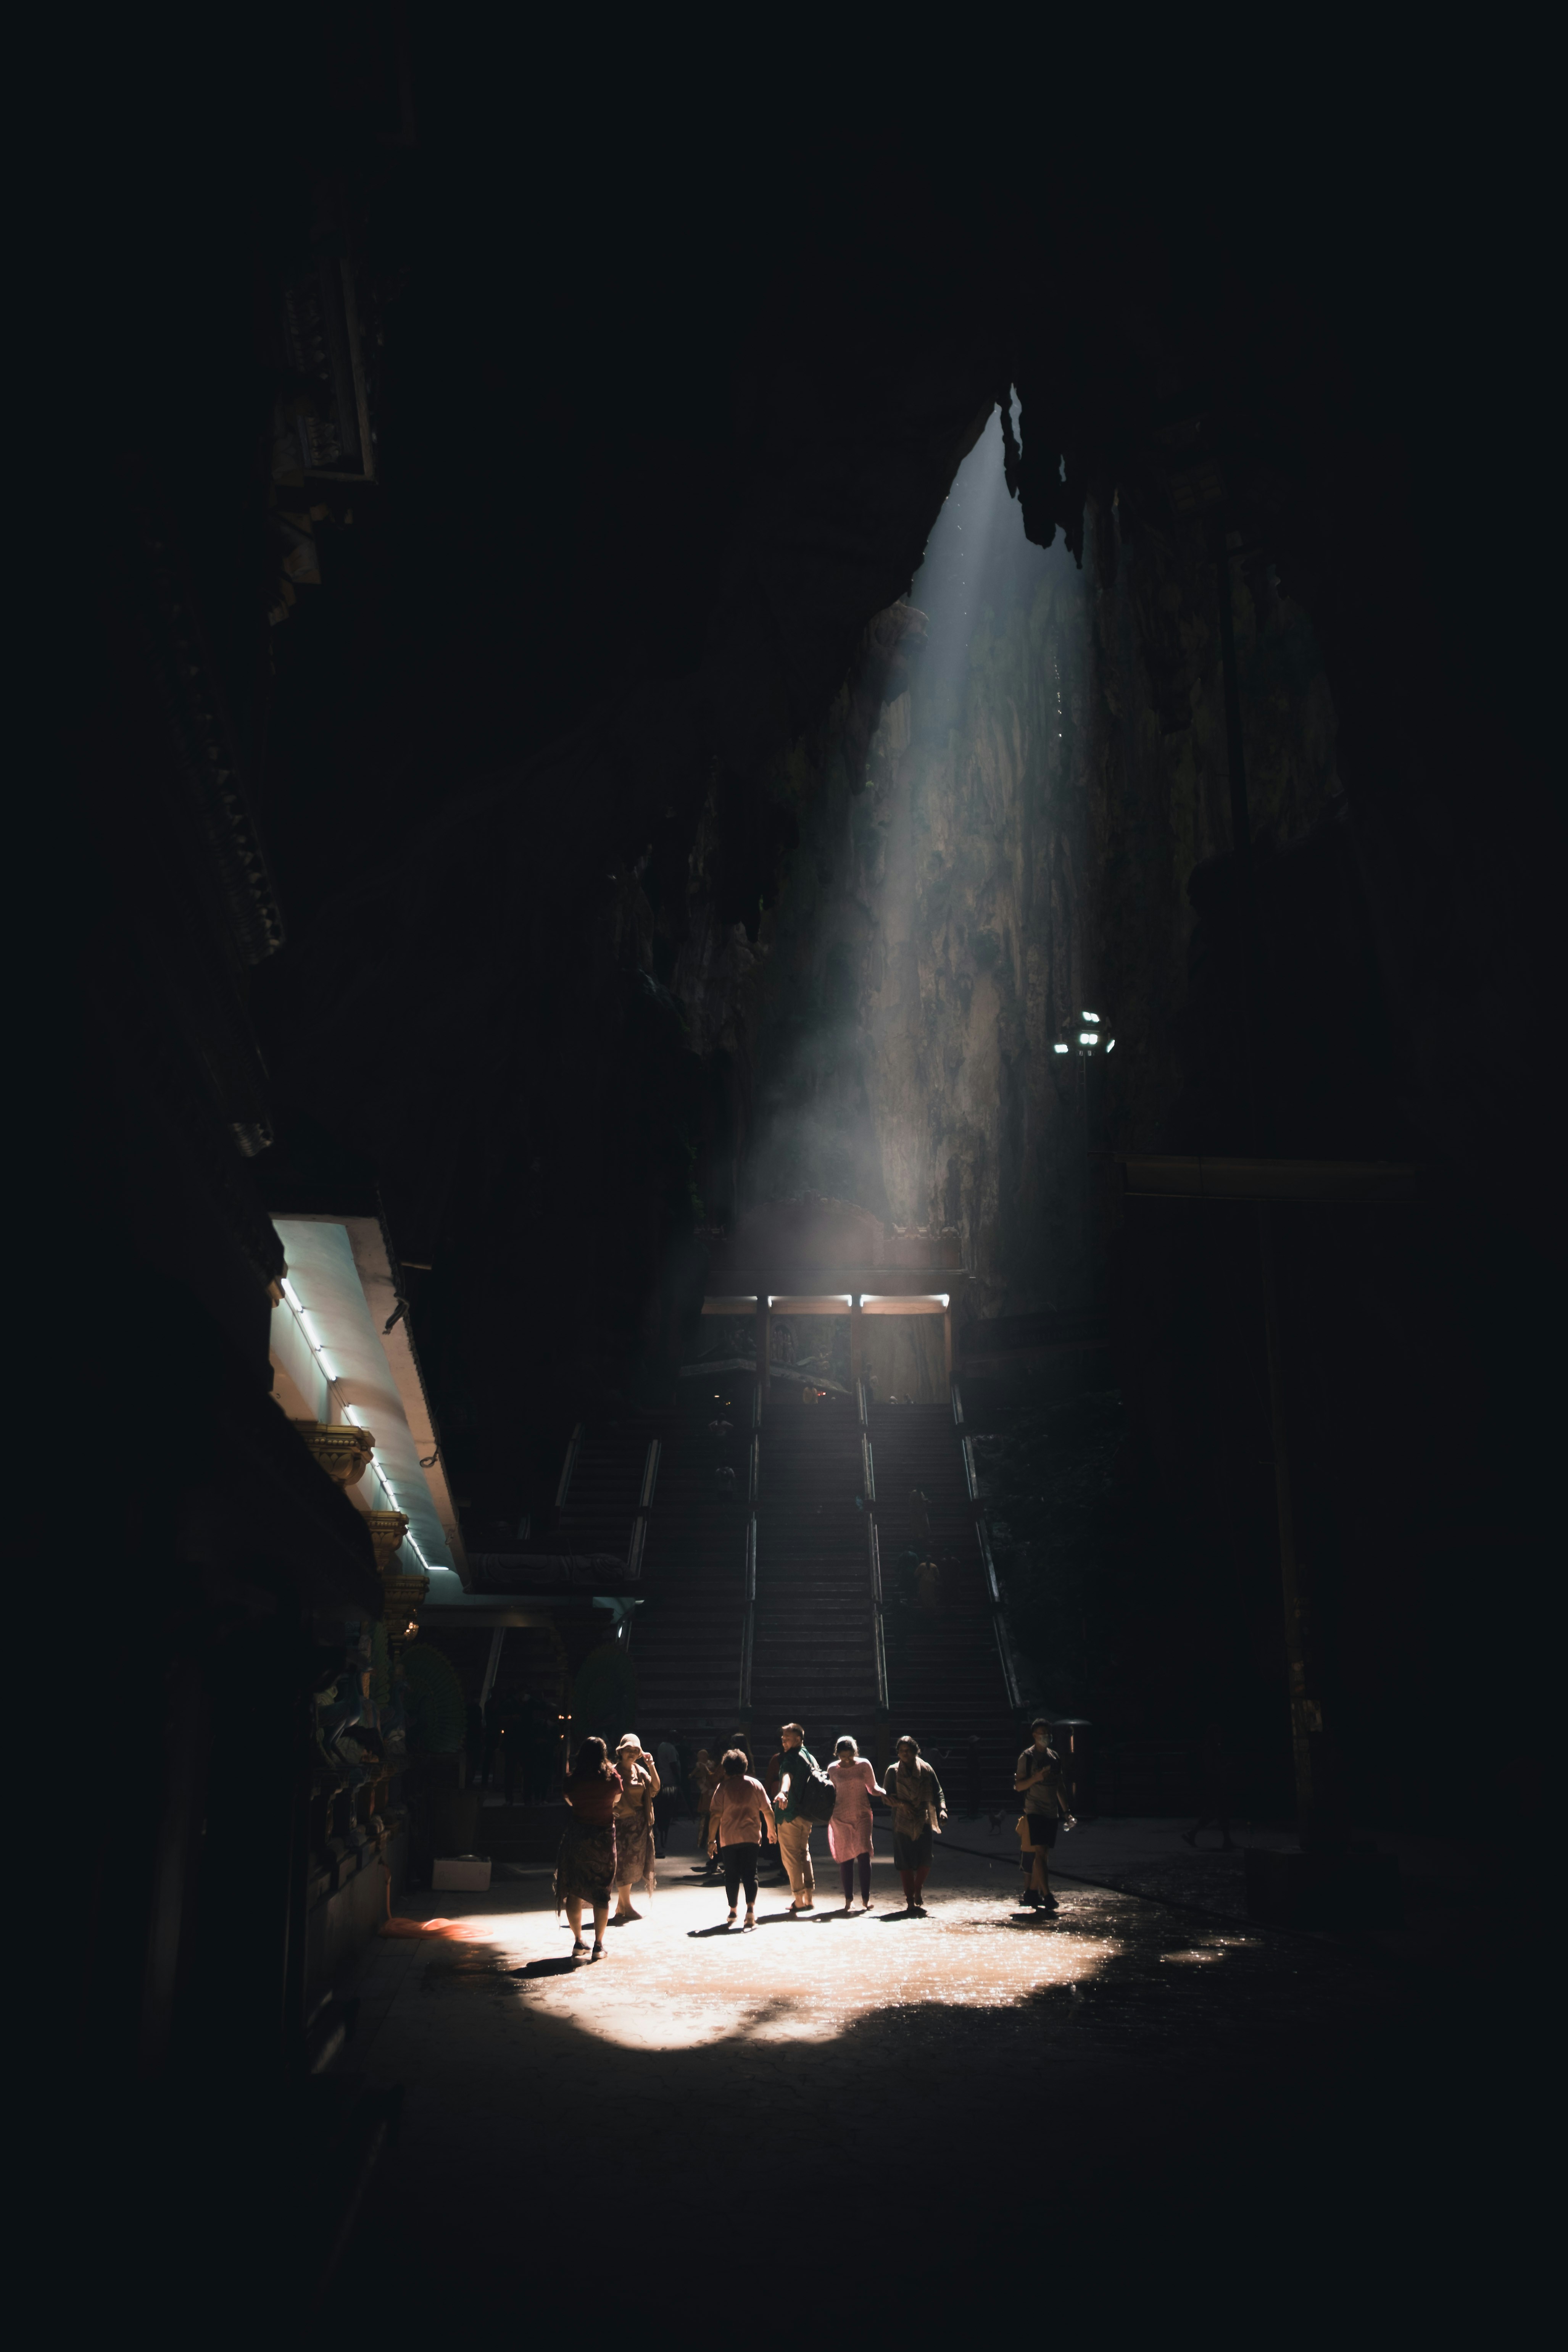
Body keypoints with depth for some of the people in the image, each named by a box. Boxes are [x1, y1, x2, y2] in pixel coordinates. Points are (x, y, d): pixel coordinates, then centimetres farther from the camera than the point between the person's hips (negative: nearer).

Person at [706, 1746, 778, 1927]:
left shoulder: (723, 1787, -4)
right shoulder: (755, 1785, 1)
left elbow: (716, 1815, -7)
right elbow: (768, 1811, 4)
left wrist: (712, 1840, -1)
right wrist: (771, 1831, 19)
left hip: (729, 1839, -1)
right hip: (751, 1837, 1)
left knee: (732, 1875, 11)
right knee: (750, 1874, 3)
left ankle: (733, 1911, 18)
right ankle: (751, 1908, -14)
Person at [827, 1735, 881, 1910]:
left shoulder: (864, 1765, -2)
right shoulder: (833, 1769, 1)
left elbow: (873, 1788, 3)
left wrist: (884, 1793, -16)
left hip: (862, 1815, -1)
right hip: (841, 1817, 1)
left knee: (864, 1854, -12)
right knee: (845, 1858, 2)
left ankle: (866, 1899, -7)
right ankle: (849, 1899, 11)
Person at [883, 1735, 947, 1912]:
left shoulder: (926, 1769, 4)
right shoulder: (893, 1771, 2)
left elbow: (938, 1792, 2)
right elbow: (886, 1796, 2)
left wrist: (942, 1809, -14)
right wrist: (901, 1804, -14)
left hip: (923, 1821, 1)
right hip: (902, 1822, 0)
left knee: (925, 1860, -7)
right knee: (905, 1862, -1)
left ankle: (918, 1891, 20)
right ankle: (910, 1899, 11)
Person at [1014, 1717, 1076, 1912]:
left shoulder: (1055, 1757, 14)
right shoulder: (1027, 1757, -5)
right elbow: (1019, 1786, -7)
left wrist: (1066, 1811, 17)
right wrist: (1036, 1777, -23)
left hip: (1052, 1813, 6)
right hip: (1034, 1812, -6)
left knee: (1043, 1854, 8)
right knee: (1039, 1853, -13)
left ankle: (1032, 1891, 17)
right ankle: (1047, 1895, -14)